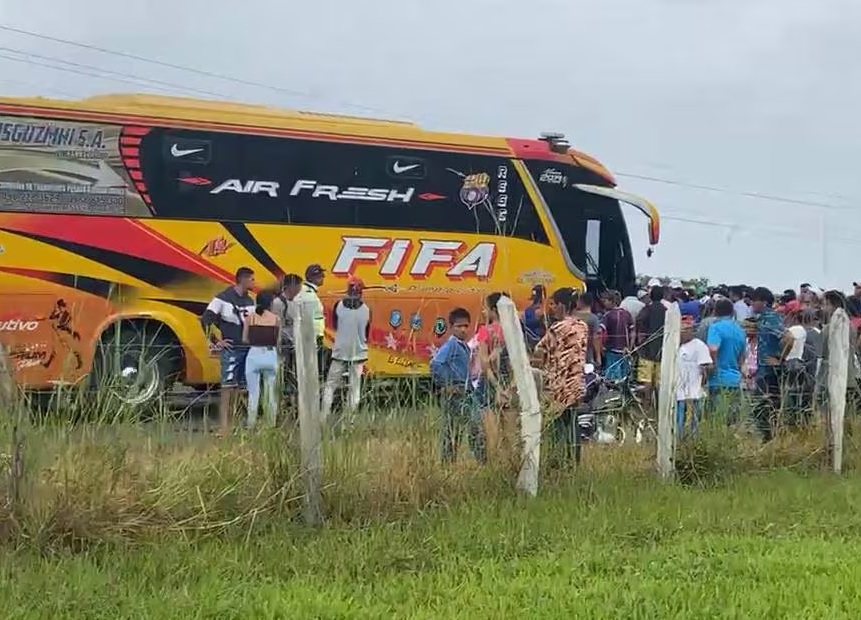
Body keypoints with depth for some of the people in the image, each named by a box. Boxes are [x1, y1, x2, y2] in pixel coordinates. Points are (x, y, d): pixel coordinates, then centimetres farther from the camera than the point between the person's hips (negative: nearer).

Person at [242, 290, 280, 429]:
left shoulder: (250, 318, 2)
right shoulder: (276, 318, 1)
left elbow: (245, 339, 4)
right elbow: (278, 341, 2)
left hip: (254, 354, 0)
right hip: (271, 355, 0)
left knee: (253, 393, 4)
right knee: (271, 394, 10)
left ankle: (251, 427, 2)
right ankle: (271, 425, 10)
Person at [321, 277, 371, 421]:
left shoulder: (339, 306, -8)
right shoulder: (366, 310, -7)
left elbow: (334, 326, 8)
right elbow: (367, 334, 4)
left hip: (340, 352, 0)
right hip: (358, 353, 0)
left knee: (330, 384, 7)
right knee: (355, 387, 7)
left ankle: (324, 416, -1)